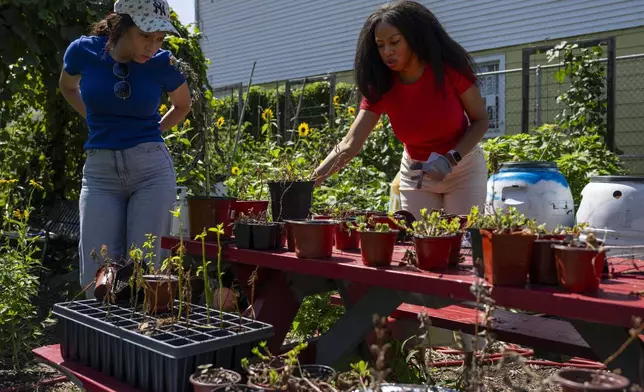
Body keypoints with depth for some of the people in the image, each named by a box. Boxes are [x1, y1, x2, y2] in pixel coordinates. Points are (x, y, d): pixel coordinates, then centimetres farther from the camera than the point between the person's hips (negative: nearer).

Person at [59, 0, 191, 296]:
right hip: (100, 172, 1)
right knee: (96, 279, -2)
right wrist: (98, 122, 13)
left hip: (153, 170, -1)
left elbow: (183, 106, 17)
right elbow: (67, 86, 21)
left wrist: (151, 132, 9)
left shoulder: (164, 64, -5)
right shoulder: (83, 51, -4)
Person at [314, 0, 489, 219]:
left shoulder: (450, 69, -21)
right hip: (415, 173, 2)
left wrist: (451, 159, -26)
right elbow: (350, 144, -23)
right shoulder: (380, 87, -16)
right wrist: (311, 179, -38)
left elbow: (481, 120, -10)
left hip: (463, 168, -2)